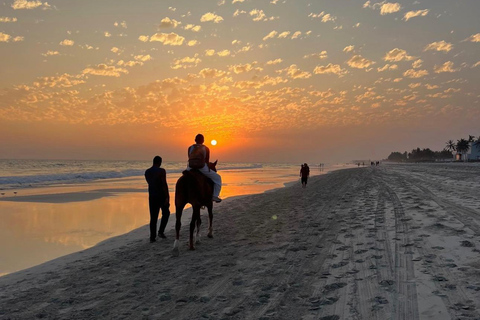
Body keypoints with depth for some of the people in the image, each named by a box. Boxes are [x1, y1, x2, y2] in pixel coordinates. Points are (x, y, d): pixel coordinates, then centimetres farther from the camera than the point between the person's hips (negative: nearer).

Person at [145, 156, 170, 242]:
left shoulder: (147, 172, 6)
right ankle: (161, 231, 7)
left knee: (153, 217, 9)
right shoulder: (161, 171, -14)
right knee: (166, 213, 17)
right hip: (162, 196, -5)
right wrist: (167, 197, -17)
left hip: (152, 196, 5)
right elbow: (164, 184, -18)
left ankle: (152, 237, 8)